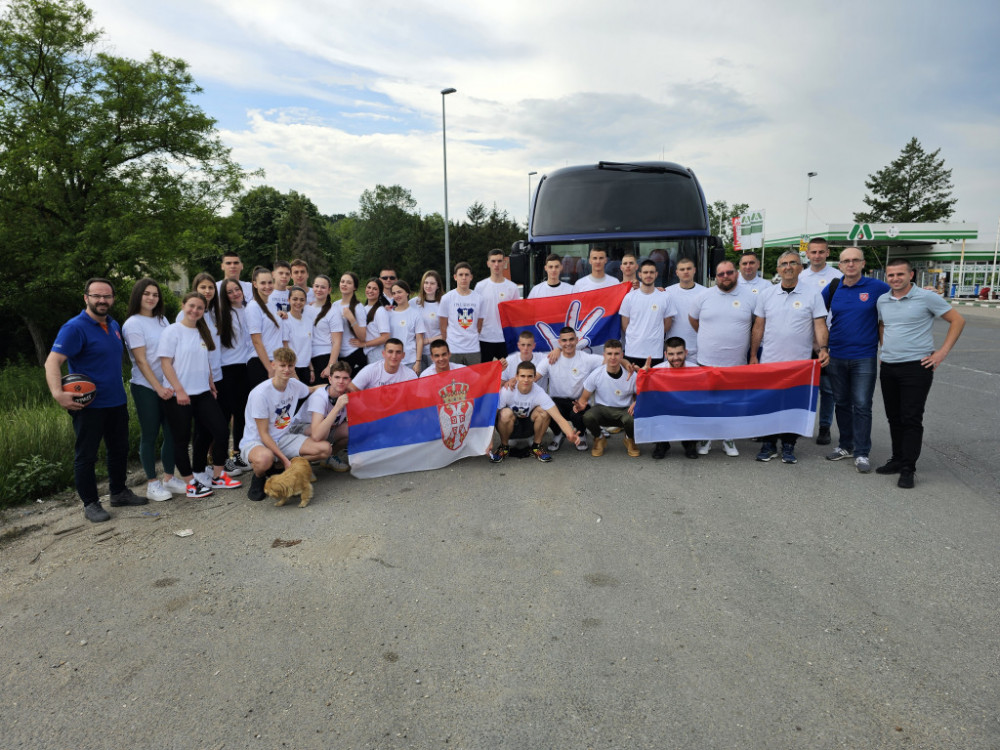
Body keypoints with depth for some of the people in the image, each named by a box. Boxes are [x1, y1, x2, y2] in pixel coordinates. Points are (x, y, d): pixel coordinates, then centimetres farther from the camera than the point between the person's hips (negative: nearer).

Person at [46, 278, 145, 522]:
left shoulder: (114, 326, 10)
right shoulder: (74, 328, -14)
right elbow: (52, 361, -22)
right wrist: (58, 393, -36)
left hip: (116, 401, 8)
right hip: (88, 405, -7)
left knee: (119, 449, 16)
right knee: (86, 456, 3)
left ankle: (119, 492, 31)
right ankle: (90, 504, 14)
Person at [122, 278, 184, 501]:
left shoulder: (162, 320, 11)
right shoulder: (133, 323, -7)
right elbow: (141, 360, -12)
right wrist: (158, 387, -16)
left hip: (167, 385, 6)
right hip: (145, 387, -6)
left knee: (171, 432, 7)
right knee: (150, 435, 2)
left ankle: (168, 477, 19)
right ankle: (152, 483, 12)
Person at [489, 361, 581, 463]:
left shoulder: (539, 394, -24)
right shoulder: (506, 391, -26)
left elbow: (559, 418, -32)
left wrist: (571, 435, -52)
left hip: (529, 426, 1)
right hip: (509, 427, -1)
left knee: (543, 411, -29)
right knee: (506, 413, -36)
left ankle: (536, 446, -4)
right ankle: (504, 447, -7)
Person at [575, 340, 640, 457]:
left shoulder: (631, 375, -11)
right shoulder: (596, 374, -10)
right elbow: (584, 398, -3)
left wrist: (635, 403, -22)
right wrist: (581, 405, -28)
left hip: (624, 410, 0)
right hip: (602, 408, 1)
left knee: (631, 420, -36)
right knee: (587, 417, -33)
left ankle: (630, 439, 5)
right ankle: (599, 439, 4)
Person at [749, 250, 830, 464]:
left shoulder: (812, 295, 0)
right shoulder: (767, 295, 7)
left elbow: (820, 325, -3)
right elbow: (758, 327, 10)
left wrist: (823, 348, -18)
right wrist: (753, 355, 7)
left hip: (799, 362, -2)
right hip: (769, 360, 2)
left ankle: (788, 446, 17)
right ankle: (769, 444, 17)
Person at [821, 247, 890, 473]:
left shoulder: (877, 288, -4)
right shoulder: (832, 288, 4)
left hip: (864, 357, -3)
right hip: (836, 357, 3)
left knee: (862, 406, -3)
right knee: (842, 403, 13)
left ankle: (862, 453, 6)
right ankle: (845, 446, 26)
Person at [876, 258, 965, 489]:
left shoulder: (926, 297, -7)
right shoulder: (882, 301, 9)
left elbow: (957, 320, -2)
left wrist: (942, 352, -8)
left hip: (916, 366, -5)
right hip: (888, 367, 5)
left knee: (911, 419, -5)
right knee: (894, 418, 12)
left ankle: (908, 469, 1)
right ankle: (898, 459, 24)